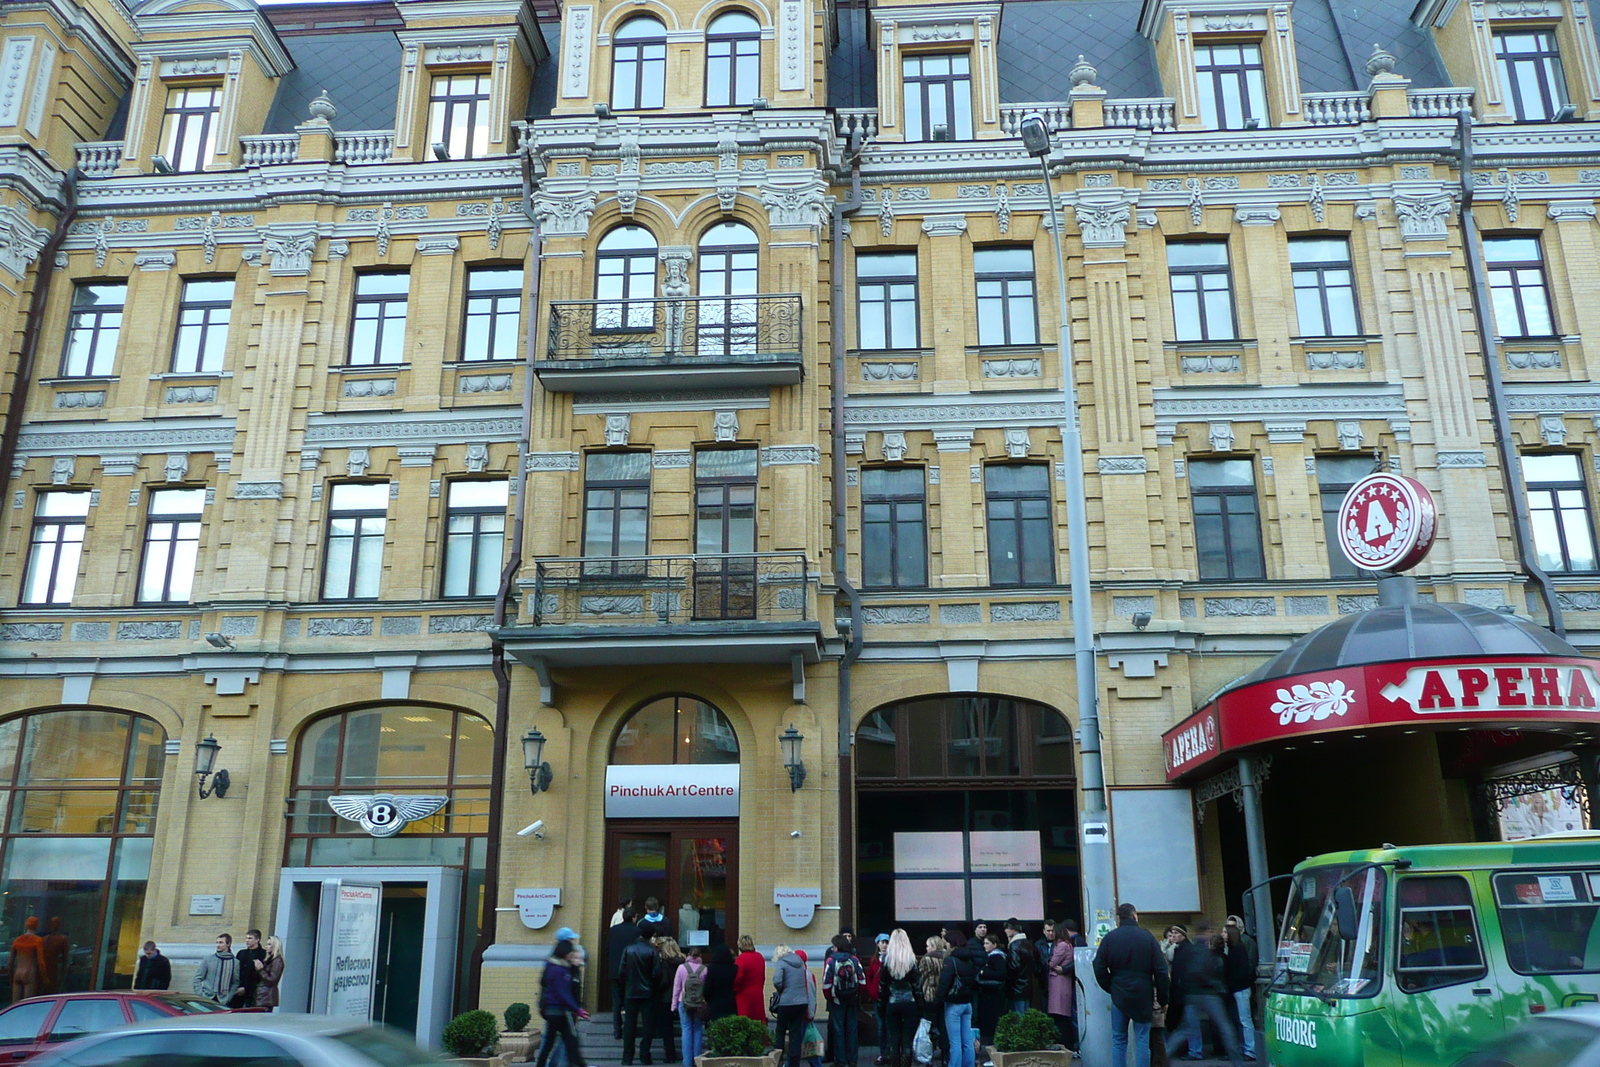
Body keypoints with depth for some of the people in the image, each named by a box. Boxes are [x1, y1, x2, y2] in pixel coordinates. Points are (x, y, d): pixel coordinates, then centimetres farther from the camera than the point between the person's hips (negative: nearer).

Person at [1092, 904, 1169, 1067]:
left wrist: (1110, 988, 10)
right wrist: (1162, 997, 3)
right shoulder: (1147, 936, -2)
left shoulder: (1110, 938, 1)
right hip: (1143, 995, -1)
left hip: (1119, 994, 1)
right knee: (1142, 1038, 4)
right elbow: (1161, 970, -3)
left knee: (1118, 1039, 8)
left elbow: (1099, 968, -1)